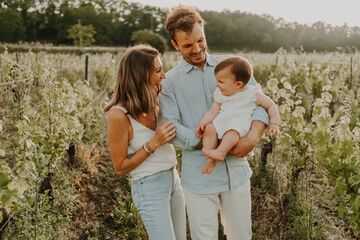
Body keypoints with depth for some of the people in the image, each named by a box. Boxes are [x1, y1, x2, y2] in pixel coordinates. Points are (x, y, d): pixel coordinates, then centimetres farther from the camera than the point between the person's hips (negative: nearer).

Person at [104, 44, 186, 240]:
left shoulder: (153, 101, -3)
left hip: (173, 179, 7)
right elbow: (120, 168, -13)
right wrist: (153, 144, -22)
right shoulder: (119, 115, -22)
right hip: (149, 187, -7)